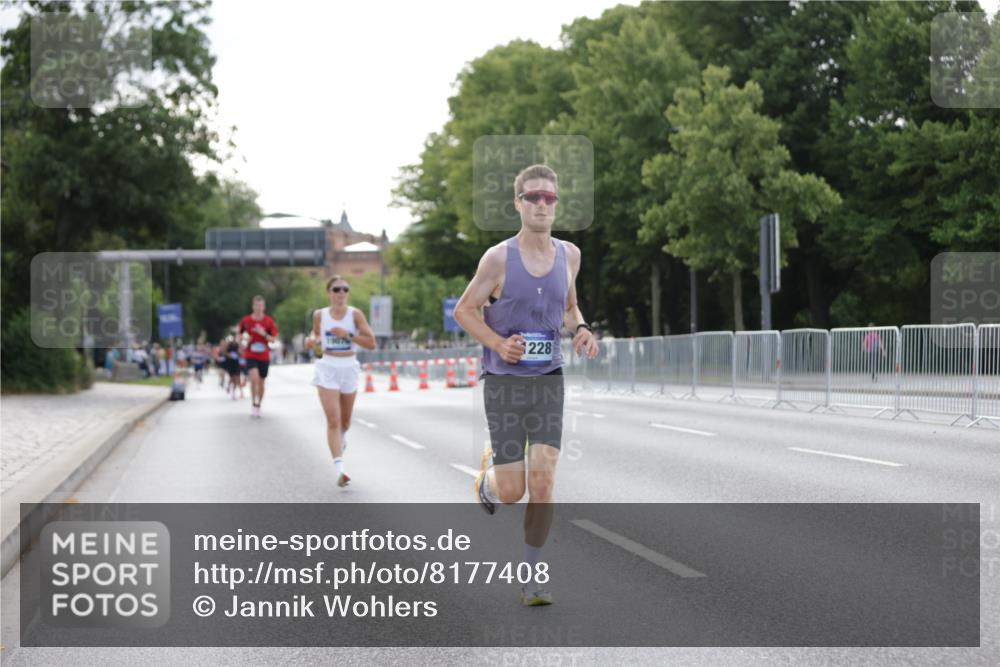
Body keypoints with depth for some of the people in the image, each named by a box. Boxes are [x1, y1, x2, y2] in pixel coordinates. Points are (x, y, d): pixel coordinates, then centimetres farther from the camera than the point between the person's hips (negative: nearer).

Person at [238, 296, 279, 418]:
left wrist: (264, 334, -20)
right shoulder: (246, 320, -2)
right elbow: (239, 333, 14)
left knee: (261, 382, 9)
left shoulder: (269, 321, -2)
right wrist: (245, 338, -7)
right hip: (250, 356, -1)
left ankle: (258, 406, 28)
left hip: (264, 356, 2)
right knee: (254, 378, -22)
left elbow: (274, 339, -2)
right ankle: (253, 404, -6)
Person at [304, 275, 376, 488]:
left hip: (349, 368, 1)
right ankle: (340, 468, -19)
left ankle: (342, 437, 54)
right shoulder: (319, 315, -1)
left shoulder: (355, 314, -5)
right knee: (333, 420, -15)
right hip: (327, 368, -1)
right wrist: (312, 339, -3)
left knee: (345, 421, 17)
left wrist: (347, 334, -19)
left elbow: (371, 343, -9)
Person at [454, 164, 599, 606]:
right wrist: (498, 343, -16)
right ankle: (489, 472, 37)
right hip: (504, 381, -2)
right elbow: (464, 310, 0)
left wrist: (581, 330, -1)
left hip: (548, 379, 3)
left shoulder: (569, 254, 5)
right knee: (510, 492, -2)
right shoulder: (498, 258, -8)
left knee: (543, 481, -10)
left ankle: (532, 578, 5)